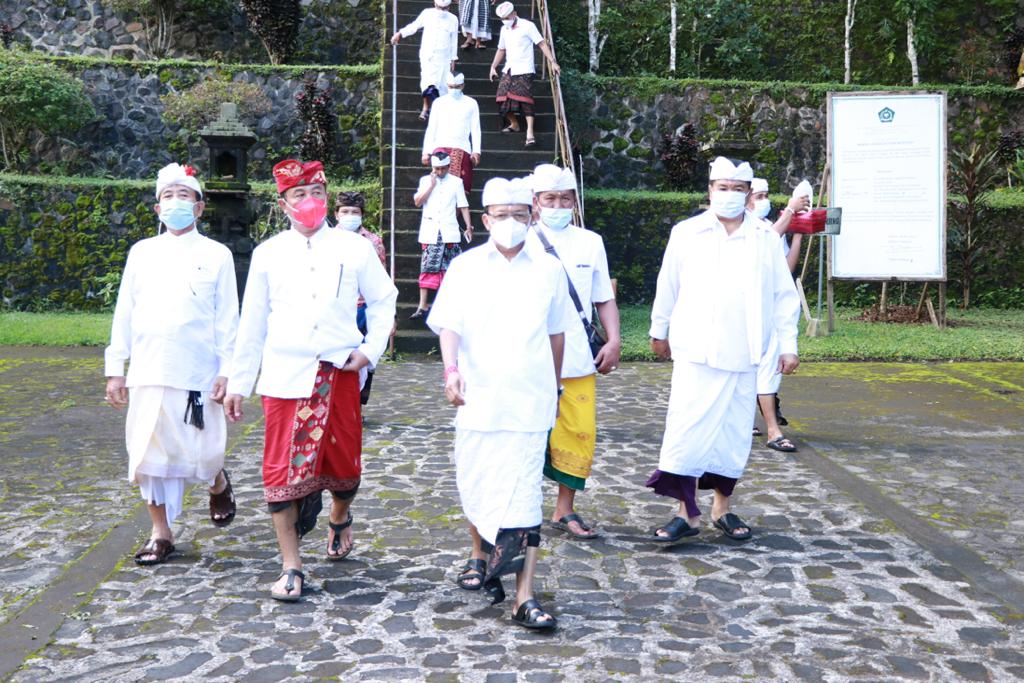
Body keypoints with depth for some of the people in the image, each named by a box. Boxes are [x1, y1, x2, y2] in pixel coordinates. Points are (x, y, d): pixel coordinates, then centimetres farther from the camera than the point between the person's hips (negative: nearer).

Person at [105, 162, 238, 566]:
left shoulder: (216, 255, 2)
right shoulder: (141, 252, 11)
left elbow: (227, 319, 0)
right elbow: (124, 313, 11)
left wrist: (227, 371, -6)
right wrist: (115, 369, 7)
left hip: (197, 372, -3)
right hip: (147, 372, 3)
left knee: (200, 452, -1)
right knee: (150, 452, 5)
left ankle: (218, 486, 34)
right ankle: (161, 533, 19)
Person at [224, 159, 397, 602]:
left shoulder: (354, 248, 4)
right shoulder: (268, 254, 6)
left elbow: (383, 301, 12)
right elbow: (252, 323, 10)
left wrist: (371, 349, -2)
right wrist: (238, 383, 11)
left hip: (339, 373, 0)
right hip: (284, 376, 0)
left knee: (343, 462, 10)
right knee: (282, 470, -3)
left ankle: (340, 518, 44)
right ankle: (291, 568, 7)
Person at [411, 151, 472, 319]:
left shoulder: (456, 182, 7)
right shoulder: (425, 180, 9)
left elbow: (463, 206, 8)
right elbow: (417, 202, -2)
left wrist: (468, 226, 2)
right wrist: (432, 184, -7)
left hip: (449, 232, 0)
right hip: (430, 232, 0)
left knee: (450, 268, 0)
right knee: (427, 268, -3)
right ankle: (423, 305, -3)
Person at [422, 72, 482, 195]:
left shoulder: (471, 103, 12)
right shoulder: (439, 102, 14)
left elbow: (475, 129, 9)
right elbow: (431, 128, 14)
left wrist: (476, 151, -4)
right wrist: (426, 152, 6)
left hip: (462, 148, 0)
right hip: (441, 147, 0)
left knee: (461, 184, -9)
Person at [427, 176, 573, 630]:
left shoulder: (548, 269, 7)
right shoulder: (465, 267, 5)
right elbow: (449, 325, -2)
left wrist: (554, 387, 22)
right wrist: (451, 370, -19)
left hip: (529, 402, -1)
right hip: (477, 399, 1)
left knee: (524, 497, -4)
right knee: (474, 487, 12)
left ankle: (524, 597, -1)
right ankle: (480, 554, 40)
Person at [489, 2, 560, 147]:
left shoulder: (528, 26, -6)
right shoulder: (504, 29, 13)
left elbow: (542, 44, -10)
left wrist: (553, 62, -18)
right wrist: (493, 67, 14)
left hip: (524, 71, -6)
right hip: (508, 70, 6)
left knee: (525, 101, -13)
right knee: (503, 99, 2)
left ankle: (530, 133, -15)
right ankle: (514, 124, 24)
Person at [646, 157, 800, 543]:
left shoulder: (766, 239, 4)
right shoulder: (686, 233, 1)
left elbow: (784, 296, 7)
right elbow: (667, 287, 10)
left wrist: (788, 344, 5)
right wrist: (659, 330, 16)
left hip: (743, 356, 2)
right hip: (695, 352, -2)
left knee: (734, 435, 9)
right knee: (687, 431, -6)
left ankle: (722, 509, 24)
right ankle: (685, 514, 4)